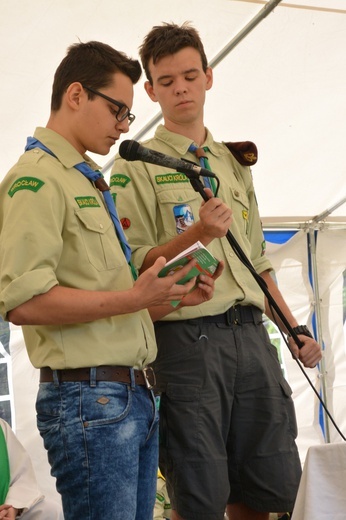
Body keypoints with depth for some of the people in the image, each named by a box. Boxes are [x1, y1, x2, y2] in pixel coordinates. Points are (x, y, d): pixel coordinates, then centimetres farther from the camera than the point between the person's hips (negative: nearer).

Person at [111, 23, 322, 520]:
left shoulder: (235, 162, 19)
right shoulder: (135, 166, 0)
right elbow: (133, 266, -7)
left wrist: (293, 327, 16)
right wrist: (198, 233, -21)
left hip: (251, 332, 6)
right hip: (186, 337, -5)